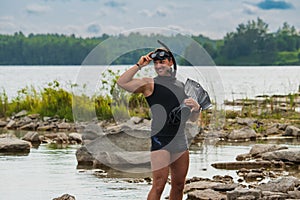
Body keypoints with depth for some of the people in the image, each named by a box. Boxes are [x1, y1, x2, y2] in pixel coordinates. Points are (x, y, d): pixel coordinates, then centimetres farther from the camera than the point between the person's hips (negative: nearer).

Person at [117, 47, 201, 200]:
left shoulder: (182, 86, 17)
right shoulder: (150, 84, 2)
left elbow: (193, 118, 20)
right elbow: (122, 83, -12)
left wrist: (196, 108, -1)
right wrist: (139, 66, -10)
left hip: (180, 142, 6)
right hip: (159, 140, -5)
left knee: (178, 186, 9)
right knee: (159, 185, -15)